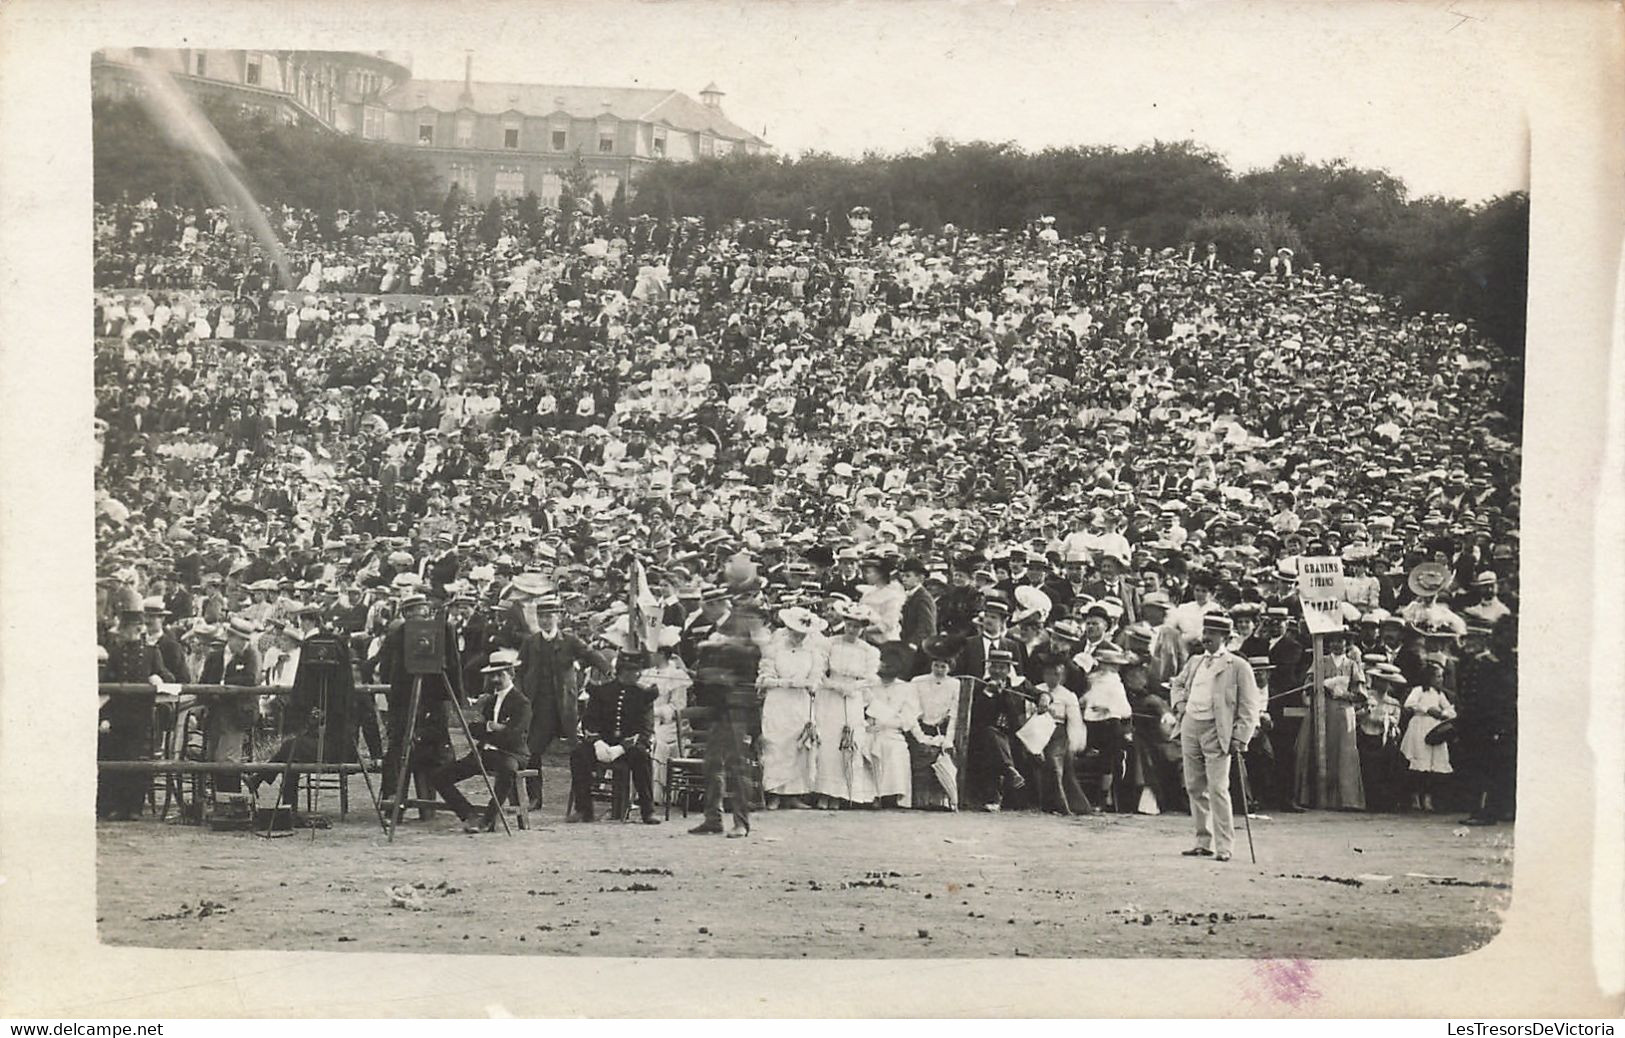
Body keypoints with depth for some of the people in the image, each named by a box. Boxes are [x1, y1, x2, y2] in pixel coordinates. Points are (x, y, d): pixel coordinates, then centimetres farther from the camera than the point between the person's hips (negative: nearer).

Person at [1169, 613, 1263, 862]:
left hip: (1217, 732, -6)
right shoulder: (1195, 662, 15)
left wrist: (1240, 737, -12)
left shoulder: (1238, 666, -3)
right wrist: (1180, 702, 13)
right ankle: (1204, 842, 18)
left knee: (1217, 789, -11)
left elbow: (1250, 706, -4)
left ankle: (1224, 846, -5)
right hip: (1190, 727, 6)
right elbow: (1178, 682, 34)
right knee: (1195, 788, 9)